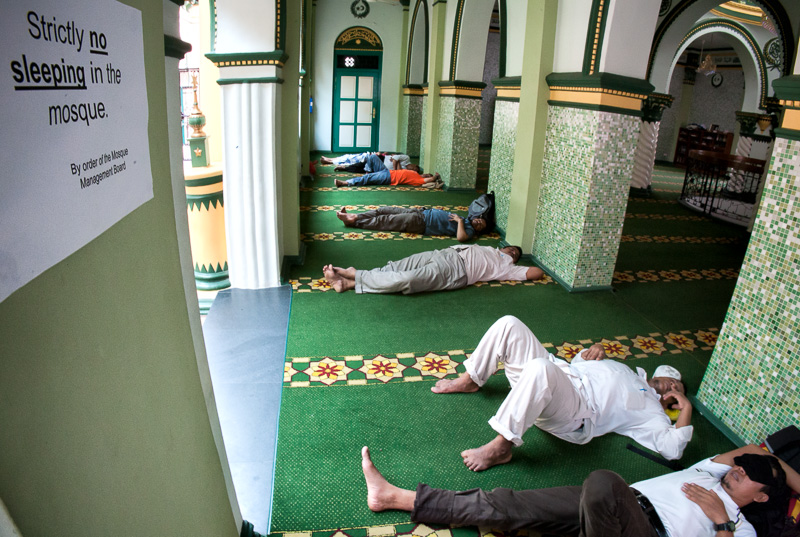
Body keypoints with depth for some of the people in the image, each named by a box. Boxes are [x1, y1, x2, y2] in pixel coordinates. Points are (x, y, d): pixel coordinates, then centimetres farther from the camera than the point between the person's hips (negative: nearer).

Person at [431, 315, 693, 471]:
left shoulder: (651, 410, 14)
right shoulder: (628, 371, 33)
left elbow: (672, 448, -2)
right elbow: (580, 360, 34)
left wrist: (686, 407, 0)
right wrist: (595, 349, 13)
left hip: (572, 411, -7)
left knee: (540, 369, -44)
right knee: (509, 323, -11)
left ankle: (501, 446, -33)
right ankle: (470, 381, 2)